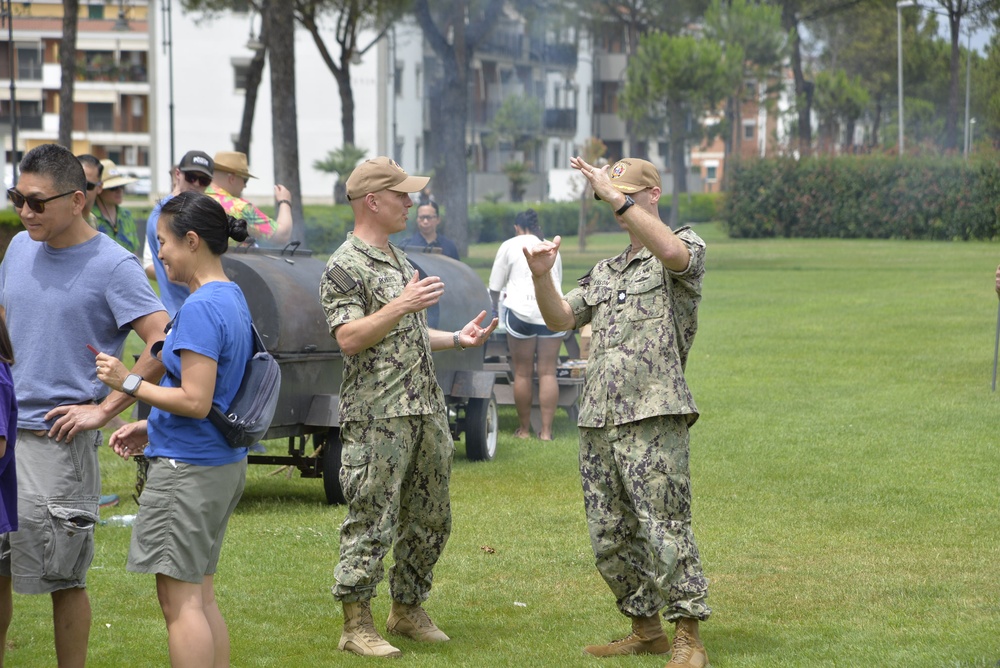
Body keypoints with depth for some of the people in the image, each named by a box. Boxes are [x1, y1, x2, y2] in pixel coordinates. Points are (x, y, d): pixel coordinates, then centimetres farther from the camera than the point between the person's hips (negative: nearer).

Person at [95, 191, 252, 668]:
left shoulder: (200, 308, -18)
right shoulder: (233, 299, 12)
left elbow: (195, 401, -22)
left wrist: (128, 383, -14)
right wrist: (150, 428, 16)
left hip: (187, 468, -10)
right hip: (224, 464, 10)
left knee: (179, 599, -5)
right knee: (200, 594, 16)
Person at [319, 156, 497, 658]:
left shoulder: (398, 259, 19)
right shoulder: (345, 267, -9)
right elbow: (349, 338, -19)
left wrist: (458, 339, 14)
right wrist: (402, 306, -25)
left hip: (425, 411, 9)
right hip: (377, 417, -9)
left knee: (429, 520, 13)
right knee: (371, 522, -7)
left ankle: (407, 609, 25)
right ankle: (356, 625, -2)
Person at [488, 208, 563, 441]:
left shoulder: (510, 246, 8)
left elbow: (495, 285, 12)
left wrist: (495, 306, 31)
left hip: (522, 310, -3)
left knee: (523, 373, 4)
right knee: (548, 372, 3)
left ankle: (524, 429, 9)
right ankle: (546, 430, 0)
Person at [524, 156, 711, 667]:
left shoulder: (686, 245, 3)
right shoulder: (606, 271, 25)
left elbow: (672, 252, -23)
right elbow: (561, 319, 17)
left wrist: (615, 196, -24)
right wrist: (541, 276, -2)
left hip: (653, 416, -8)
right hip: (597, 419, 8)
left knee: (665, 529, -12)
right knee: (610, 538, 8)